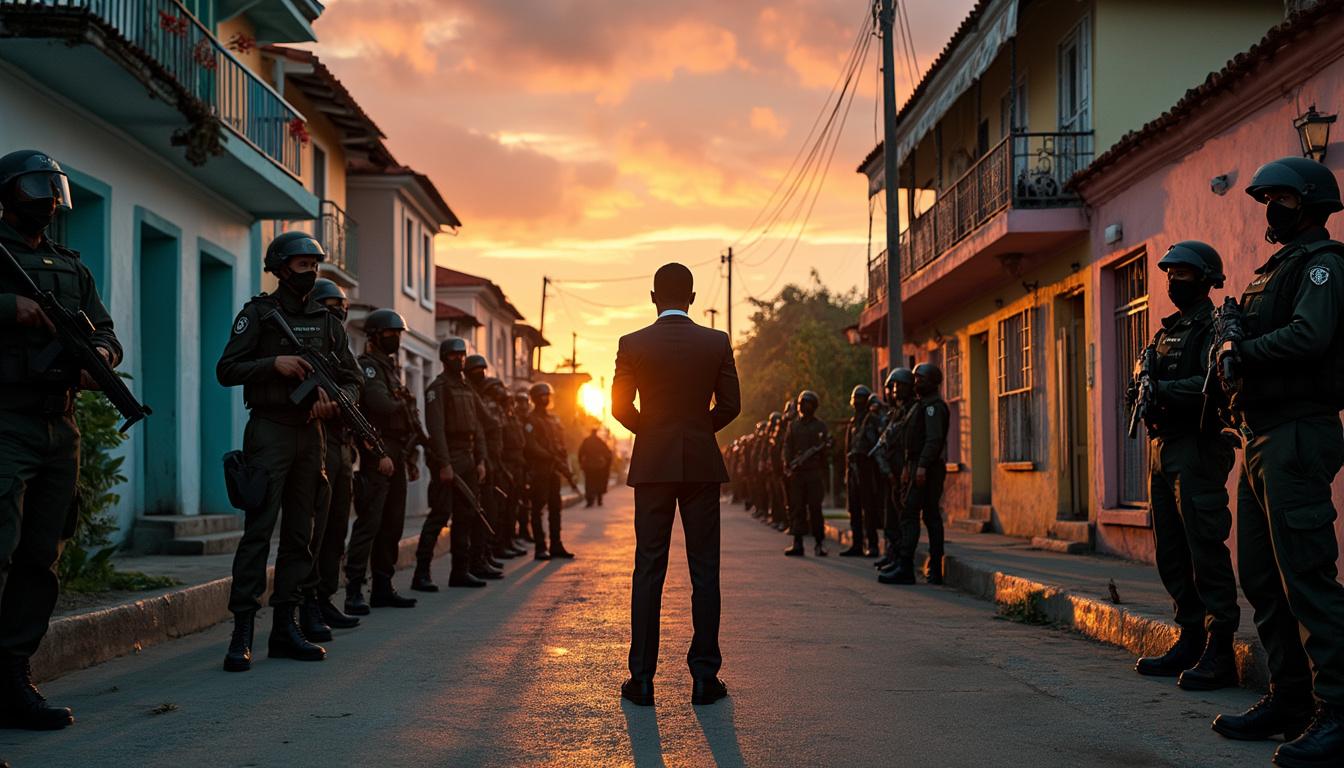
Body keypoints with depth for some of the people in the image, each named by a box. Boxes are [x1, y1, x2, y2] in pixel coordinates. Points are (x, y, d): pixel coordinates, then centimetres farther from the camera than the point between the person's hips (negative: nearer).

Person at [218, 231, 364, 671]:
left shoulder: (326, 321, 14)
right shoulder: (258, 313, 1)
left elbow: (352, 380, 14)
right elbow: (226, 370, -4)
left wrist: (335, 402, -7)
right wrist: (274, 363, -17)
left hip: (310, 434, 6)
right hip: (269, 431, -5)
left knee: (299, 535, 6)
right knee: (258, 530, -11)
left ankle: (285, 627, 12)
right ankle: (241, 634, -11)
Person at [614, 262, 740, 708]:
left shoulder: (633, 344, -2)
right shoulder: (717, 343, 0)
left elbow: (620, 407, -2)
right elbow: (730, 404, 0)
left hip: (652, 465, 0)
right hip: (702, 465, 0)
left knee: (648, 571, 3)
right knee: (704, 571, 4)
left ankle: (642, 679, 3)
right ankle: (704, 676, 4)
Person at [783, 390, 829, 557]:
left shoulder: (820, 426, 4)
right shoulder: (794, 426, 13)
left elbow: (826, 449, 0)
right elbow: (787, 447, 10)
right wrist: (789, 464, -6)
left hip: (815, 473, -3)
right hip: (797, 473, 3)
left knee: (815, 508, -4)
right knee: (798, 508, 3)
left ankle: (820, 543, 3)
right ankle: (797, 544, 4)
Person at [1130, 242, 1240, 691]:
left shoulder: (1213, 326, -6)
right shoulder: (1168, 330, 21)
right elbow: (1151, 382, 19)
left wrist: (1162, 390, -22)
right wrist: (1142, 392, -2)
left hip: (1197, 448, -9)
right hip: (1163, 450, 9)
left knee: (1205, 549, -11)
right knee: (1171, 553, 11)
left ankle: (1219, 653, -9)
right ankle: (1191, 641, 19)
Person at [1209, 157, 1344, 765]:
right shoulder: (1274, 270, 23)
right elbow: (1236, 335, 15)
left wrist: (1240, 349, -11)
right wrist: (1232, 340, -7)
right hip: (1260, 438, 10)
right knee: (1261, 578, 12)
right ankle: (1290, 699, 19)